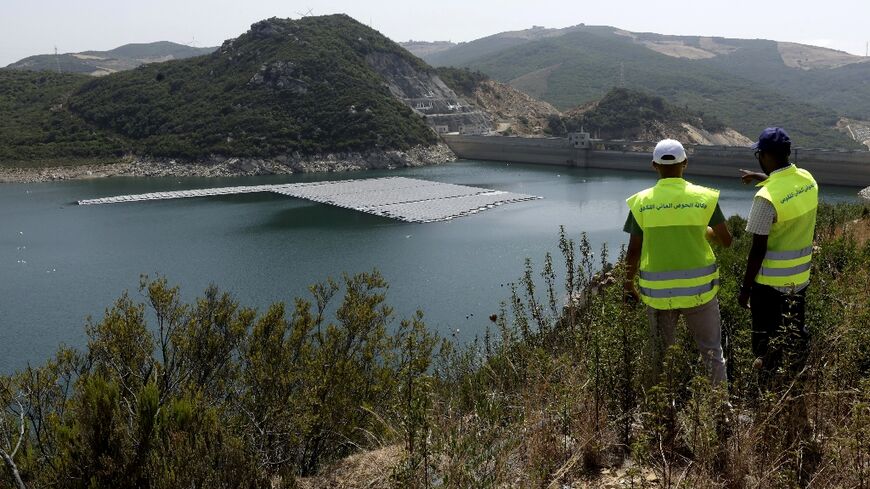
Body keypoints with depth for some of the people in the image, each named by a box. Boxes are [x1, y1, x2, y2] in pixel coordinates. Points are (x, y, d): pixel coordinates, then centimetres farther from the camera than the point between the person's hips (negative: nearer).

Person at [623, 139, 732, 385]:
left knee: (661, 352, 17)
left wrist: (629, 284, 12)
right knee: (711, 350, 13)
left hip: (658, 291, 1)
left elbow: (634, 251, -2)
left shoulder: (641, 202, -5)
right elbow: (726, 240, 2)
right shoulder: (704, 198, -6)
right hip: (698, 288, -1)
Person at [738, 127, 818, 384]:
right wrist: (762, 177, 34)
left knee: (767, 342, 6)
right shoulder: (808, 179, -4)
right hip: (800, 277, 7)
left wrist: (745, 288, -11)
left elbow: (758, 250, -21)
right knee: (796, 334, 21)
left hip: (770, 281, -7)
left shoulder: (766, 197, -25)